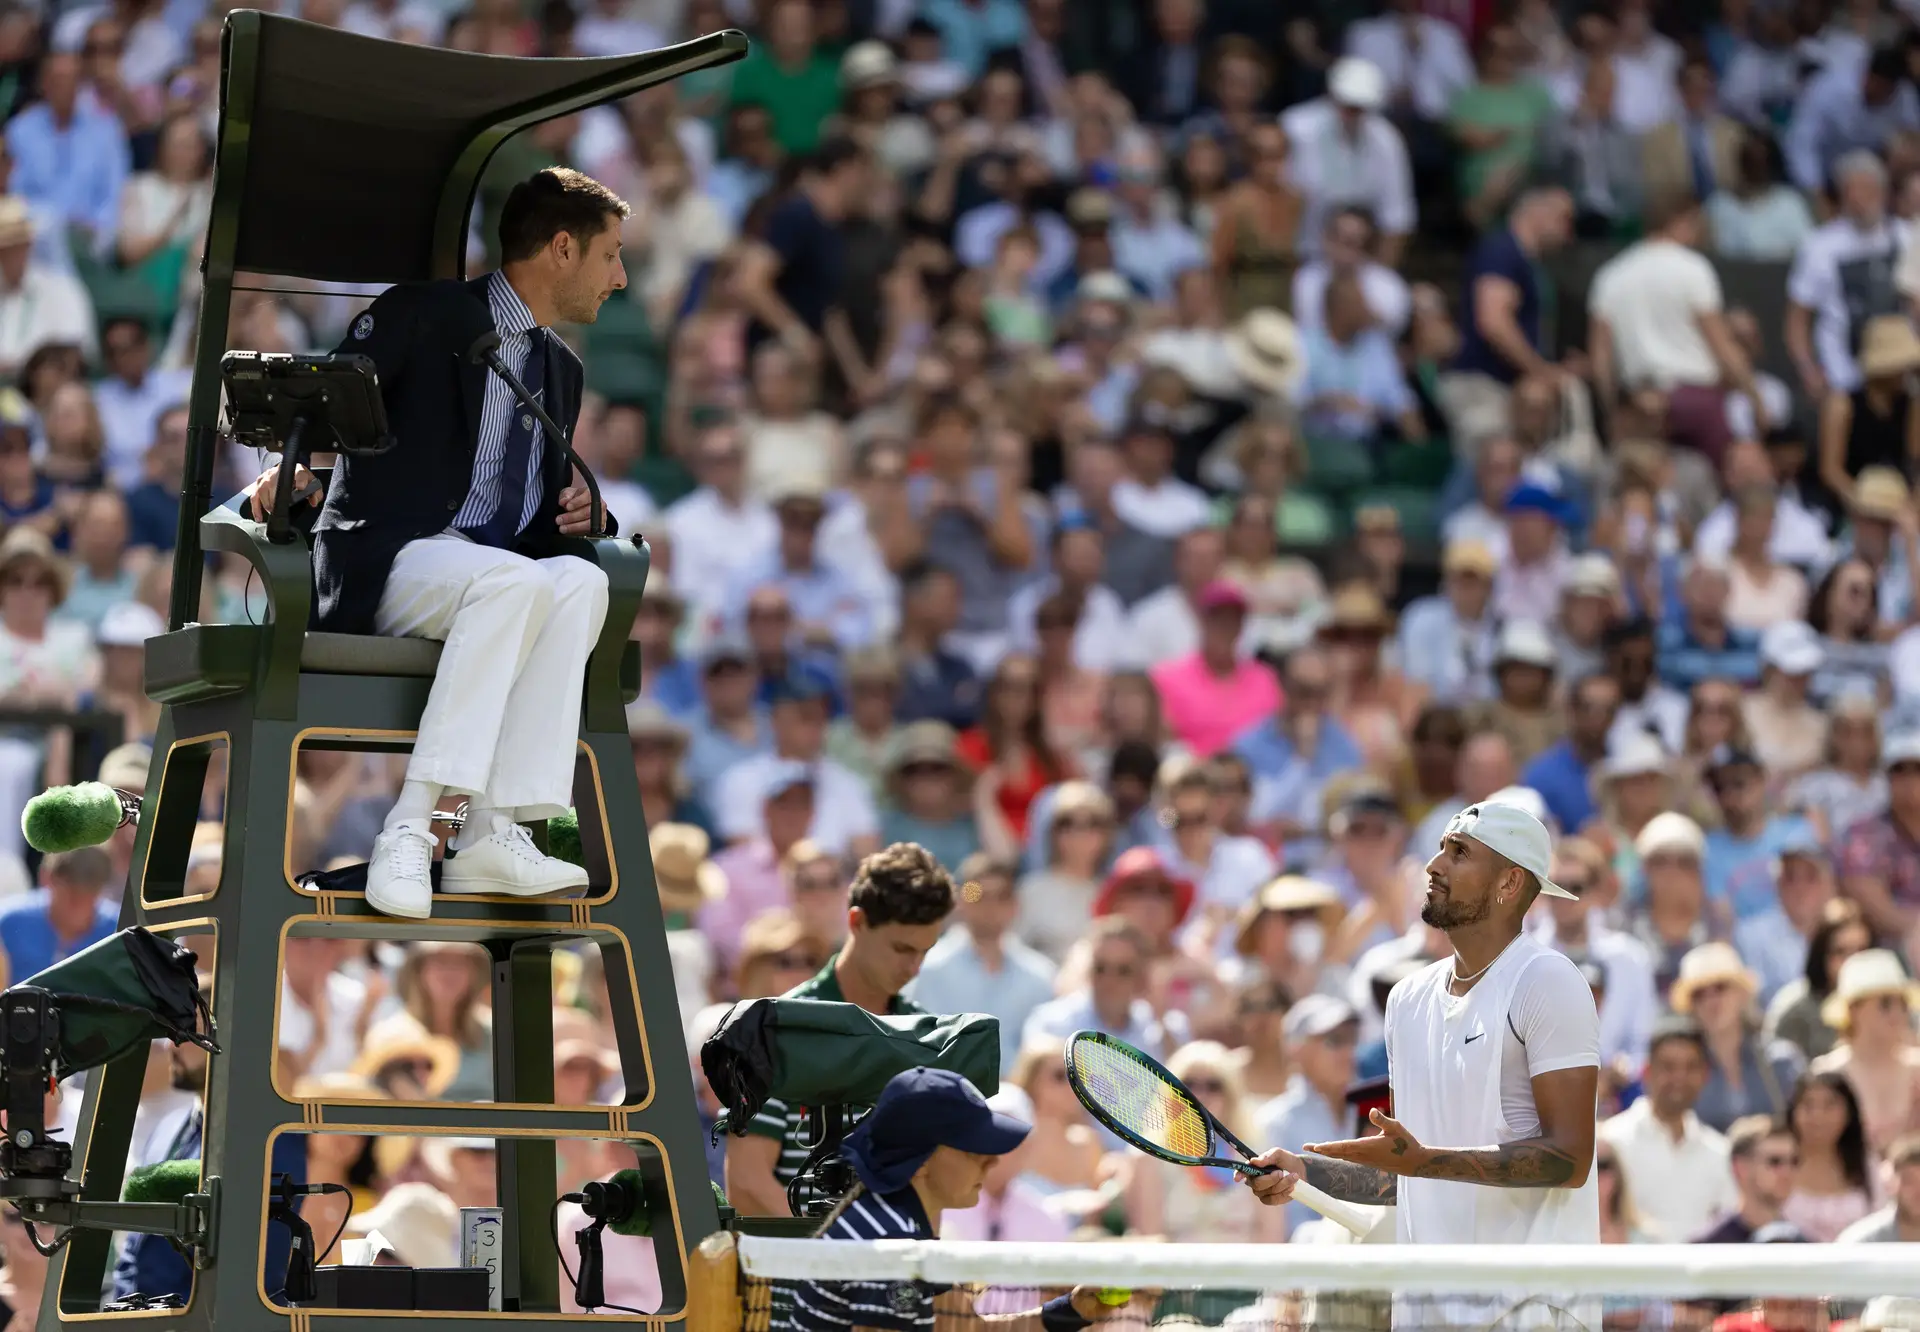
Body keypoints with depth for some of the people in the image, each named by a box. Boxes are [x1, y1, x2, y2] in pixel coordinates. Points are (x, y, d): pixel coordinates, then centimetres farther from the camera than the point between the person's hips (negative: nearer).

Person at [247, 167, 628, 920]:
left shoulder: (561, 370, 23)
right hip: (384, 565, -6)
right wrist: (286, 467, -27)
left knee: (580, 581, -27)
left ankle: (494, 833, -36)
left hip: (503, 572, 6)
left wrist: (575, 511, 4)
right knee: (514, 581, -36)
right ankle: (409, 831, -39)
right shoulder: (425, 316, 2)